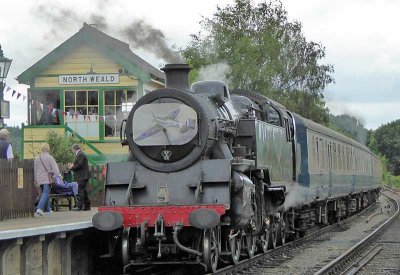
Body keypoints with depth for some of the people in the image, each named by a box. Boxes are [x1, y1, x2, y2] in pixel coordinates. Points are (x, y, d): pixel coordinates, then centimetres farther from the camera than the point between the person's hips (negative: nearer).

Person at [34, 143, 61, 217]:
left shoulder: (37, 159, 10)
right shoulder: (49, 158, -7)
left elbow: (35, 170, 17)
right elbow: (54, 168, -10)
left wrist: (36, 179, 26)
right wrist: (58, 175, -3)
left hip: (40, 179, 6)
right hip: (47, 179, -6)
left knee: (44, 193, 19)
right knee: (45, 194, -12)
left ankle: (47, 209, 25)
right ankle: (39, 209, -27)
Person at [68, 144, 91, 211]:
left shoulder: (80, 155, -15)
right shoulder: (80, 154, 19)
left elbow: (79, 165, -22)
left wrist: (72, 168, -9)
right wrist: (72, 166, 8)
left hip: (82, 176, -11)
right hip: (83, 176, 11)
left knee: (80, 191, -11)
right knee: (83, 191, 14)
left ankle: (79, 206, -13)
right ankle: (87, 206, 18)